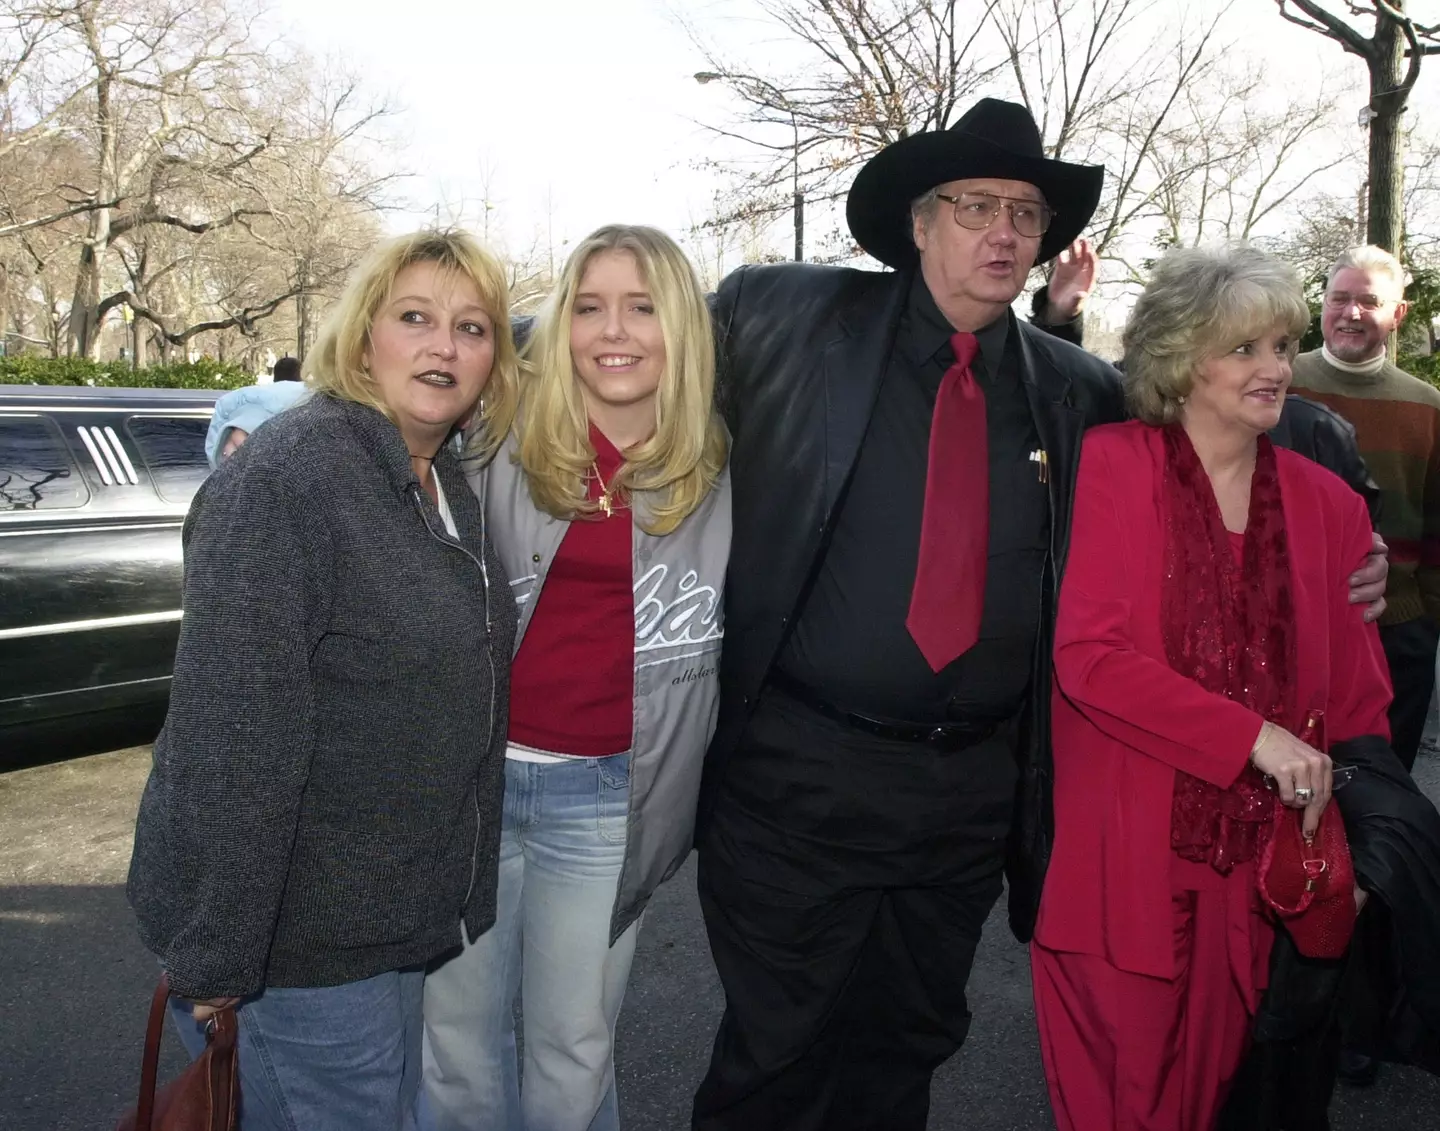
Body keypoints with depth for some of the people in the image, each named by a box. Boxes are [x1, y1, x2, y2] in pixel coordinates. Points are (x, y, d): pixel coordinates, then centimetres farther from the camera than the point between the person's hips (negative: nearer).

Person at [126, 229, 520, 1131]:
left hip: (397, 917, 8)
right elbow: (232, 730, -24)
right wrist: (213, 957, -23)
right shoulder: (284, 478, -20)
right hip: (295, 933, -8)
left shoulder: (450, 486, 6)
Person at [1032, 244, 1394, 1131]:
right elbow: (1088, 655, -14)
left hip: (1256, 866, 4)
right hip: (1123, 861, -3)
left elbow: (1359, 699, 10)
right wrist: (1255, 736, -18)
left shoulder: (1329, 503, 6)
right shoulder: (1113, 465, -6)